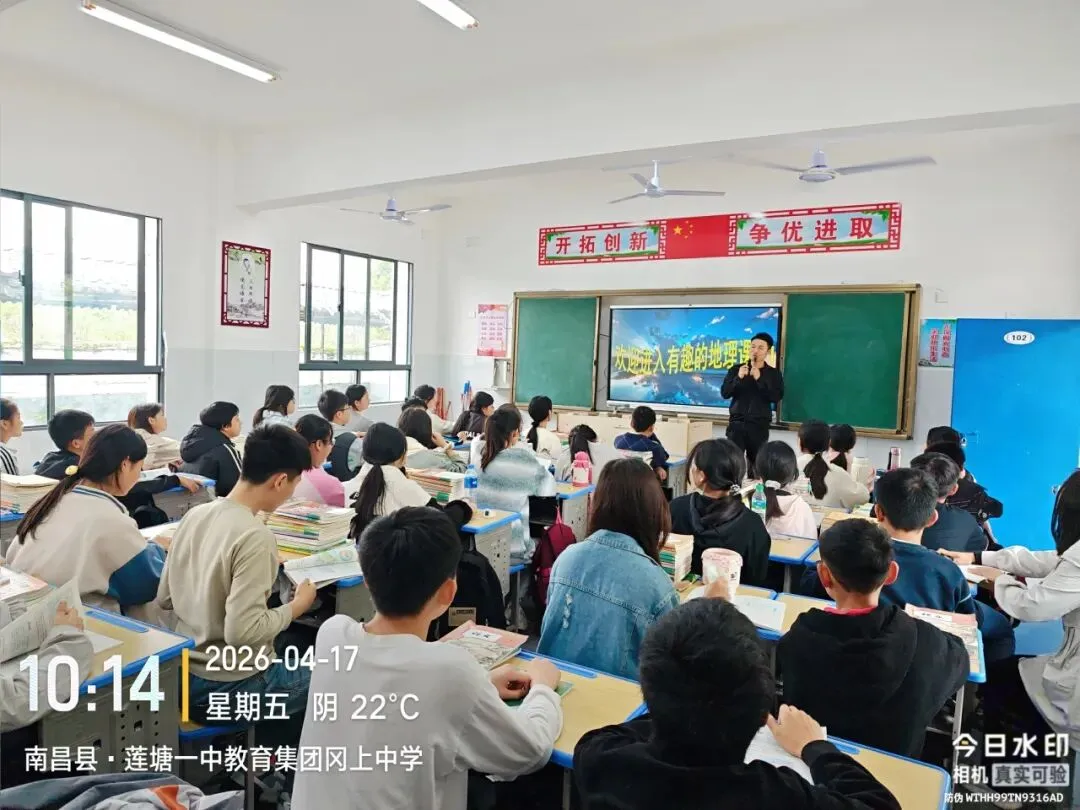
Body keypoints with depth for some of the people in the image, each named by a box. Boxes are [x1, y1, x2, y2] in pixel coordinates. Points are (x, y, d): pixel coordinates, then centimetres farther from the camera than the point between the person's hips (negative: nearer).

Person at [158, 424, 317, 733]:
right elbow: (242, 631, -27)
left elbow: (165, 599, 6)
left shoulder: (195, 515, -2)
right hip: (225, 688, -8)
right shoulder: (255, 537, -25)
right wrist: (297, 606, -13)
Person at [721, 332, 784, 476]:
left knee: (756, 464, -1)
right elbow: (725, 393, 0)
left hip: (759, 425, 0)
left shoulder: (773, 373, 5)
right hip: (737, 423, 0)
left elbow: (776, 397, -7)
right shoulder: (736, 369, 7)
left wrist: (759, 379, -15)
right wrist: (738, 378, -15)